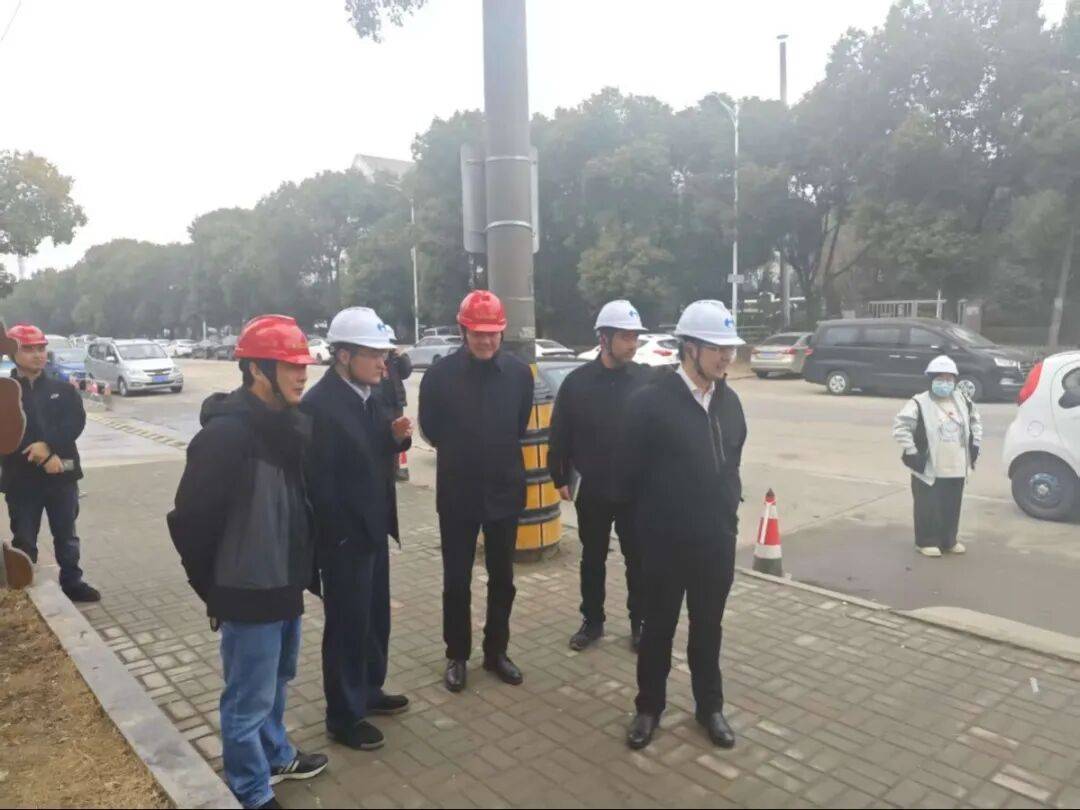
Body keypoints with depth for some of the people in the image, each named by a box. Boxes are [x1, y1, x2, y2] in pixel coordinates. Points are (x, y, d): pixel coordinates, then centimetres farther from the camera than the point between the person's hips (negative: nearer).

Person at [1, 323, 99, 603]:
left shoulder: (62, 389, 6)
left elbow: (76, 422, -8)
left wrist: (48, 444, -24)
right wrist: (43, 458, -18)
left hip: (62, 474, 2)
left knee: (66, 535, 13)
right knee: (24, 540, 8)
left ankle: (72, 582, 26)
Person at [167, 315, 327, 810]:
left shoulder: (291, 425, 3)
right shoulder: (226, 433, -22)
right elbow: (191, 520, -18)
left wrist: (303, 571, 13)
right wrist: (213, 590, -6)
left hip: (286, 584, 8)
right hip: (248, 593, -8)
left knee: (276, 681, 25)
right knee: (249, 698, 9)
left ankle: (275, 756, 46)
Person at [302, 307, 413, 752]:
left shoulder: (369, 393, 3)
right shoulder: (318, 405, -22)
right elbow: (318, 481, -21)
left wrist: (397, 436, -9)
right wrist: (340, 534, -17)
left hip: (373, 527, 8)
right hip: (343, 536, -8)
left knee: (375, 616, 21)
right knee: (347, 624, 7)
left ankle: (369, 690, 41)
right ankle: (344, 716, 25)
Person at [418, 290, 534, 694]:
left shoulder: (519, 373, -5)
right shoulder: (441, 374, -10)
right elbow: (430, 427, 3)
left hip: (505, 489, 2)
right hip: (457, 493, -1)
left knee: (502, 578, 13)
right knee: (456, 581, 8)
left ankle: (496, 651, 30)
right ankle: (457, 655, 26)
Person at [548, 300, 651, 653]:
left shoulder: (646, 380, -4)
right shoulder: (577, 381, -5)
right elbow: (560, 435, 2)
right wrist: (560, 477, 2)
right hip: (592, 490, 1)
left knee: (638, 561, 10)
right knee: (592, 560, 14)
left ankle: (639, 623, 27)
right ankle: (592, 621, 30)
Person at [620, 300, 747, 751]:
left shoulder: (729, 402, 3)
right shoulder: (650, 403, -16)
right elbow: (630, 473, -8)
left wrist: (728, 509, 13)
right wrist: (652, 518, 3)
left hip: (717, 539, 4)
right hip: (665, 542, -4)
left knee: (708, 627, 18)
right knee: (658, 627, 12)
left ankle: (709, 707, 36)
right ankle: (649, 707, 31)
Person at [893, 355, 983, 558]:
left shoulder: (962, 401, 8)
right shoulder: (919, 403, -13)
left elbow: (976, 419, 26)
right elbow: (900, 427, -16)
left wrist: (975, 442, 16)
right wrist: (911, 452, -18)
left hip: (956, 469, 6)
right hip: (929, 469, -6)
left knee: (952, 507, 15)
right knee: (928, 508, 1)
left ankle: (949, 541, 31)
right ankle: (926, 542, 15)